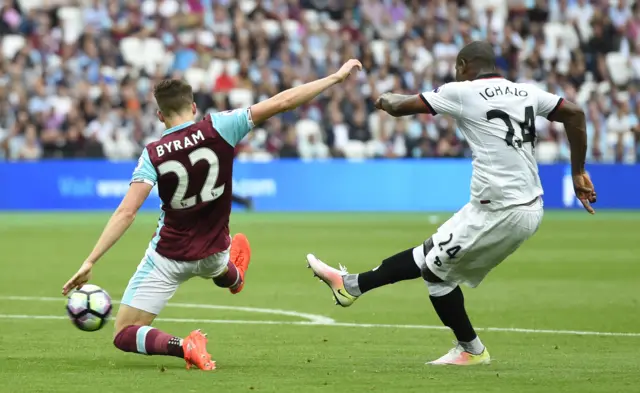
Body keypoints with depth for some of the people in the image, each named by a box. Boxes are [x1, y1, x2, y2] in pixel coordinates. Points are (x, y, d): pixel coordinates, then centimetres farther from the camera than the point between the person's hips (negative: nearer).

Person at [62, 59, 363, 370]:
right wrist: (337, 77, -11)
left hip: (168, 258, -3)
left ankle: (182, 346, -21)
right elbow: (281, 102, -16)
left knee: (124, 335, 3)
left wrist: (89, 262, -24)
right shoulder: (217, 128, -15)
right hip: (212, 255, 3)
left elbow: (126, 212, -24)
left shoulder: (153, 154, -16)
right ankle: (234, 276, 76)